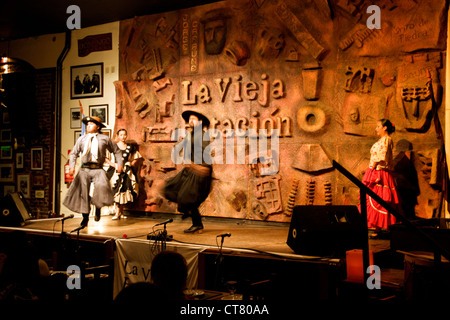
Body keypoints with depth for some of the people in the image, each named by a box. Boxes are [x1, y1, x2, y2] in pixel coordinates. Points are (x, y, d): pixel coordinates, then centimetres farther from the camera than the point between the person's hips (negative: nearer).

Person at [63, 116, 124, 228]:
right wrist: (72, 166, -2)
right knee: (82, 192, 0)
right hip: (84, 169, 2)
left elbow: (117, 151, 17)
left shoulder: (105, 139, 10)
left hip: (98, 169, -2)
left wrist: (120, 163, 4)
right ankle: (85, 217, 16)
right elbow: (74, 153, 14)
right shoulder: (82, 139, 14)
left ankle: (98, 207, 2)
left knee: (101, 186, -26)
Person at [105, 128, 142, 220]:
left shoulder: (130, 147, 8)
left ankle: (118, 212, 8)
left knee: (125, 190, -2)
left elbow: (136, 157, 21)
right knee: (117, 190, -9)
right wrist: (113, 164, -6)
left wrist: (132, 163, 6)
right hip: (117, 170, -2)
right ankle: (120, 211, -1)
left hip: (127, 171, 2)